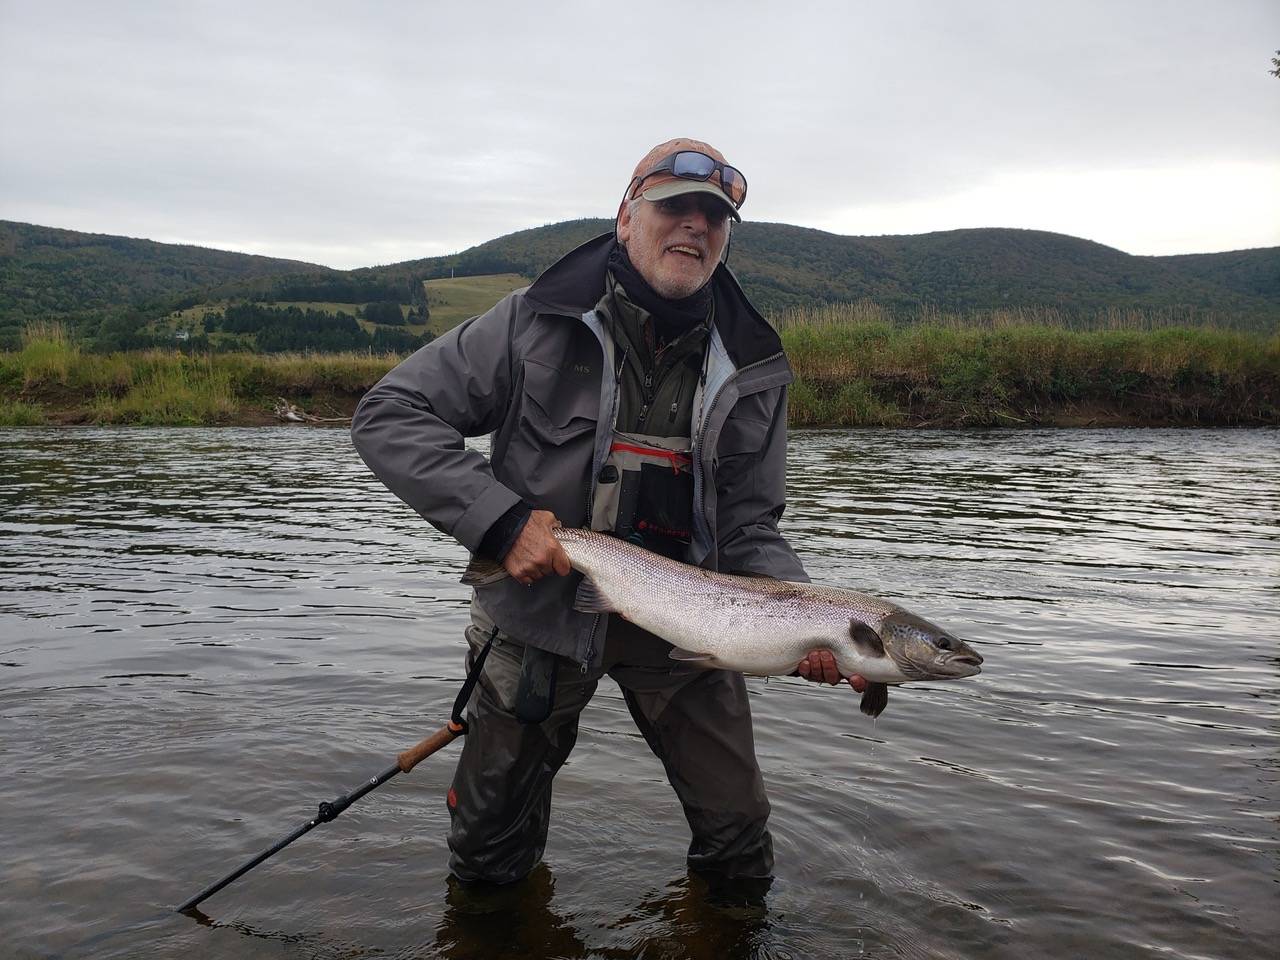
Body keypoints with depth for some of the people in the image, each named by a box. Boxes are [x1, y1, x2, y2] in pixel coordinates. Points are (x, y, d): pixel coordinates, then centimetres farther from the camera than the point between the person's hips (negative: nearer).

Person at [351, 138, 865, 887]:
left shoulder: (753, 371, -2)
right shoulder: (536, 326, -11)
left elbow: (749, 528, -1)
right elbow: (389, 415, -11)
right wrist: (499, 519, -23)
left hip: (683, 622, 2)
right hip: (542, 608, -1)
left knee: (740, 842, 9)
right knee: (488, 857, 11)